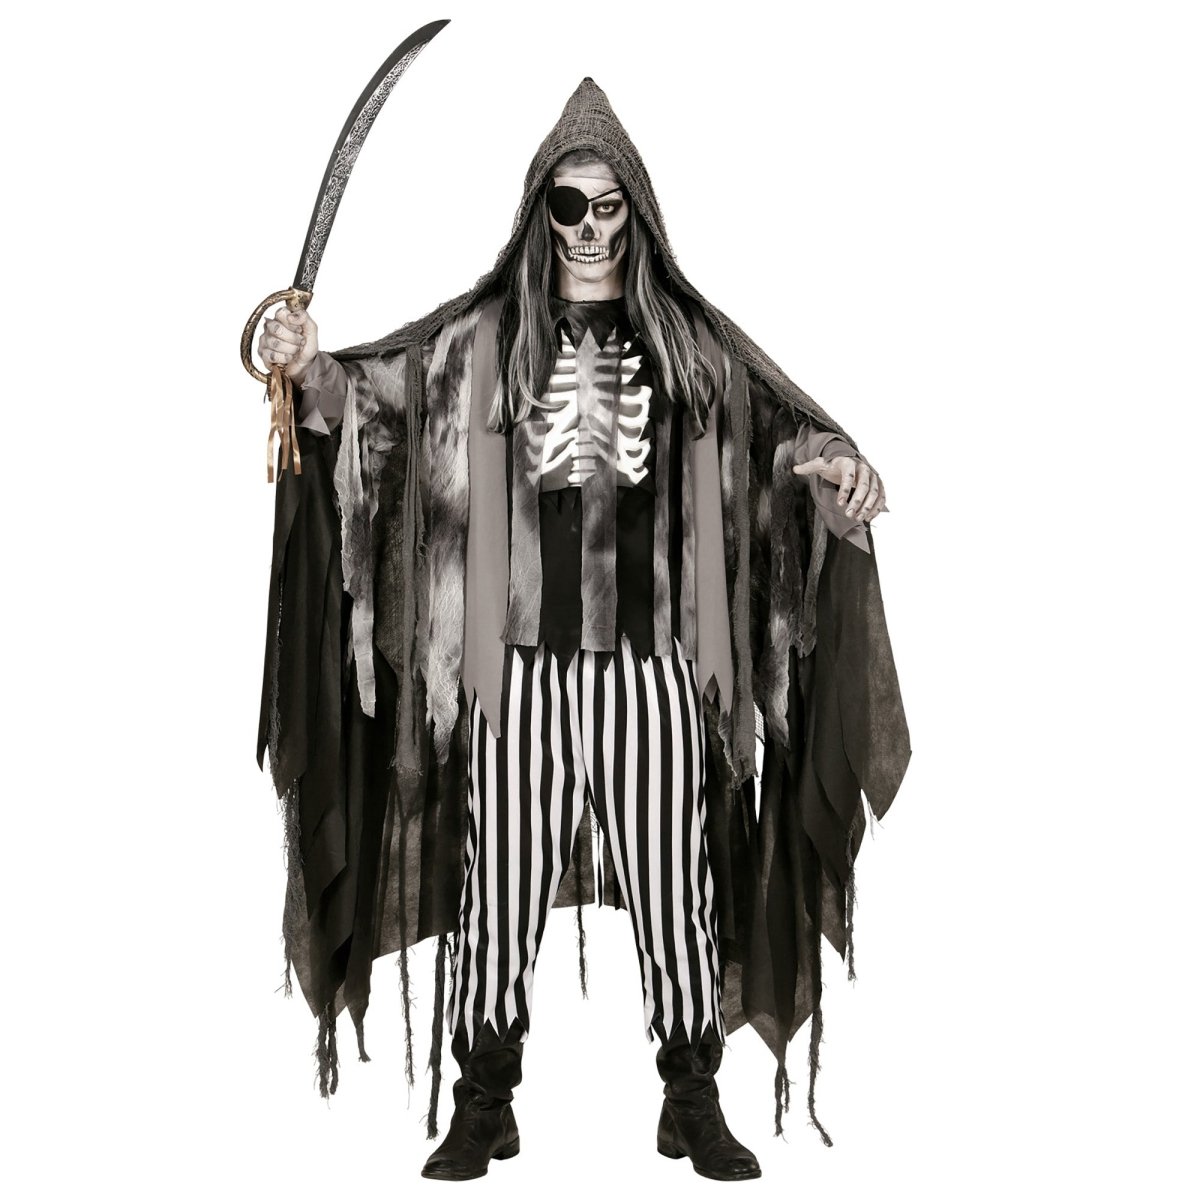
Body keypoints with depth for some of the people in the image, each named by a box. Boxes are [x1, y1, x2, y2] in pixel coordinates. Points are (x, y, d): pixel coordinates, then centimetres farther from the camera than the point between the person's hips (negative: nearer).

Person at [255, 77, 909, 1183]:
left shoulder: (687, 336, 7)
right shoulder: (486, 334, 6)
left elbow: (781, 418, 4)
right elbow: (374, 389, -1)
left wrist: (834, 461, -17)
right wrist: (312, 367, -22)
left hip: (652, 666, 0)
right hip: (521, 664, 0)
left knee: (675, 886, 8)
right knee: (500, 886, 7)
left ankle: (694, 1103, 25)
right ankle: (484, 1106, 24)